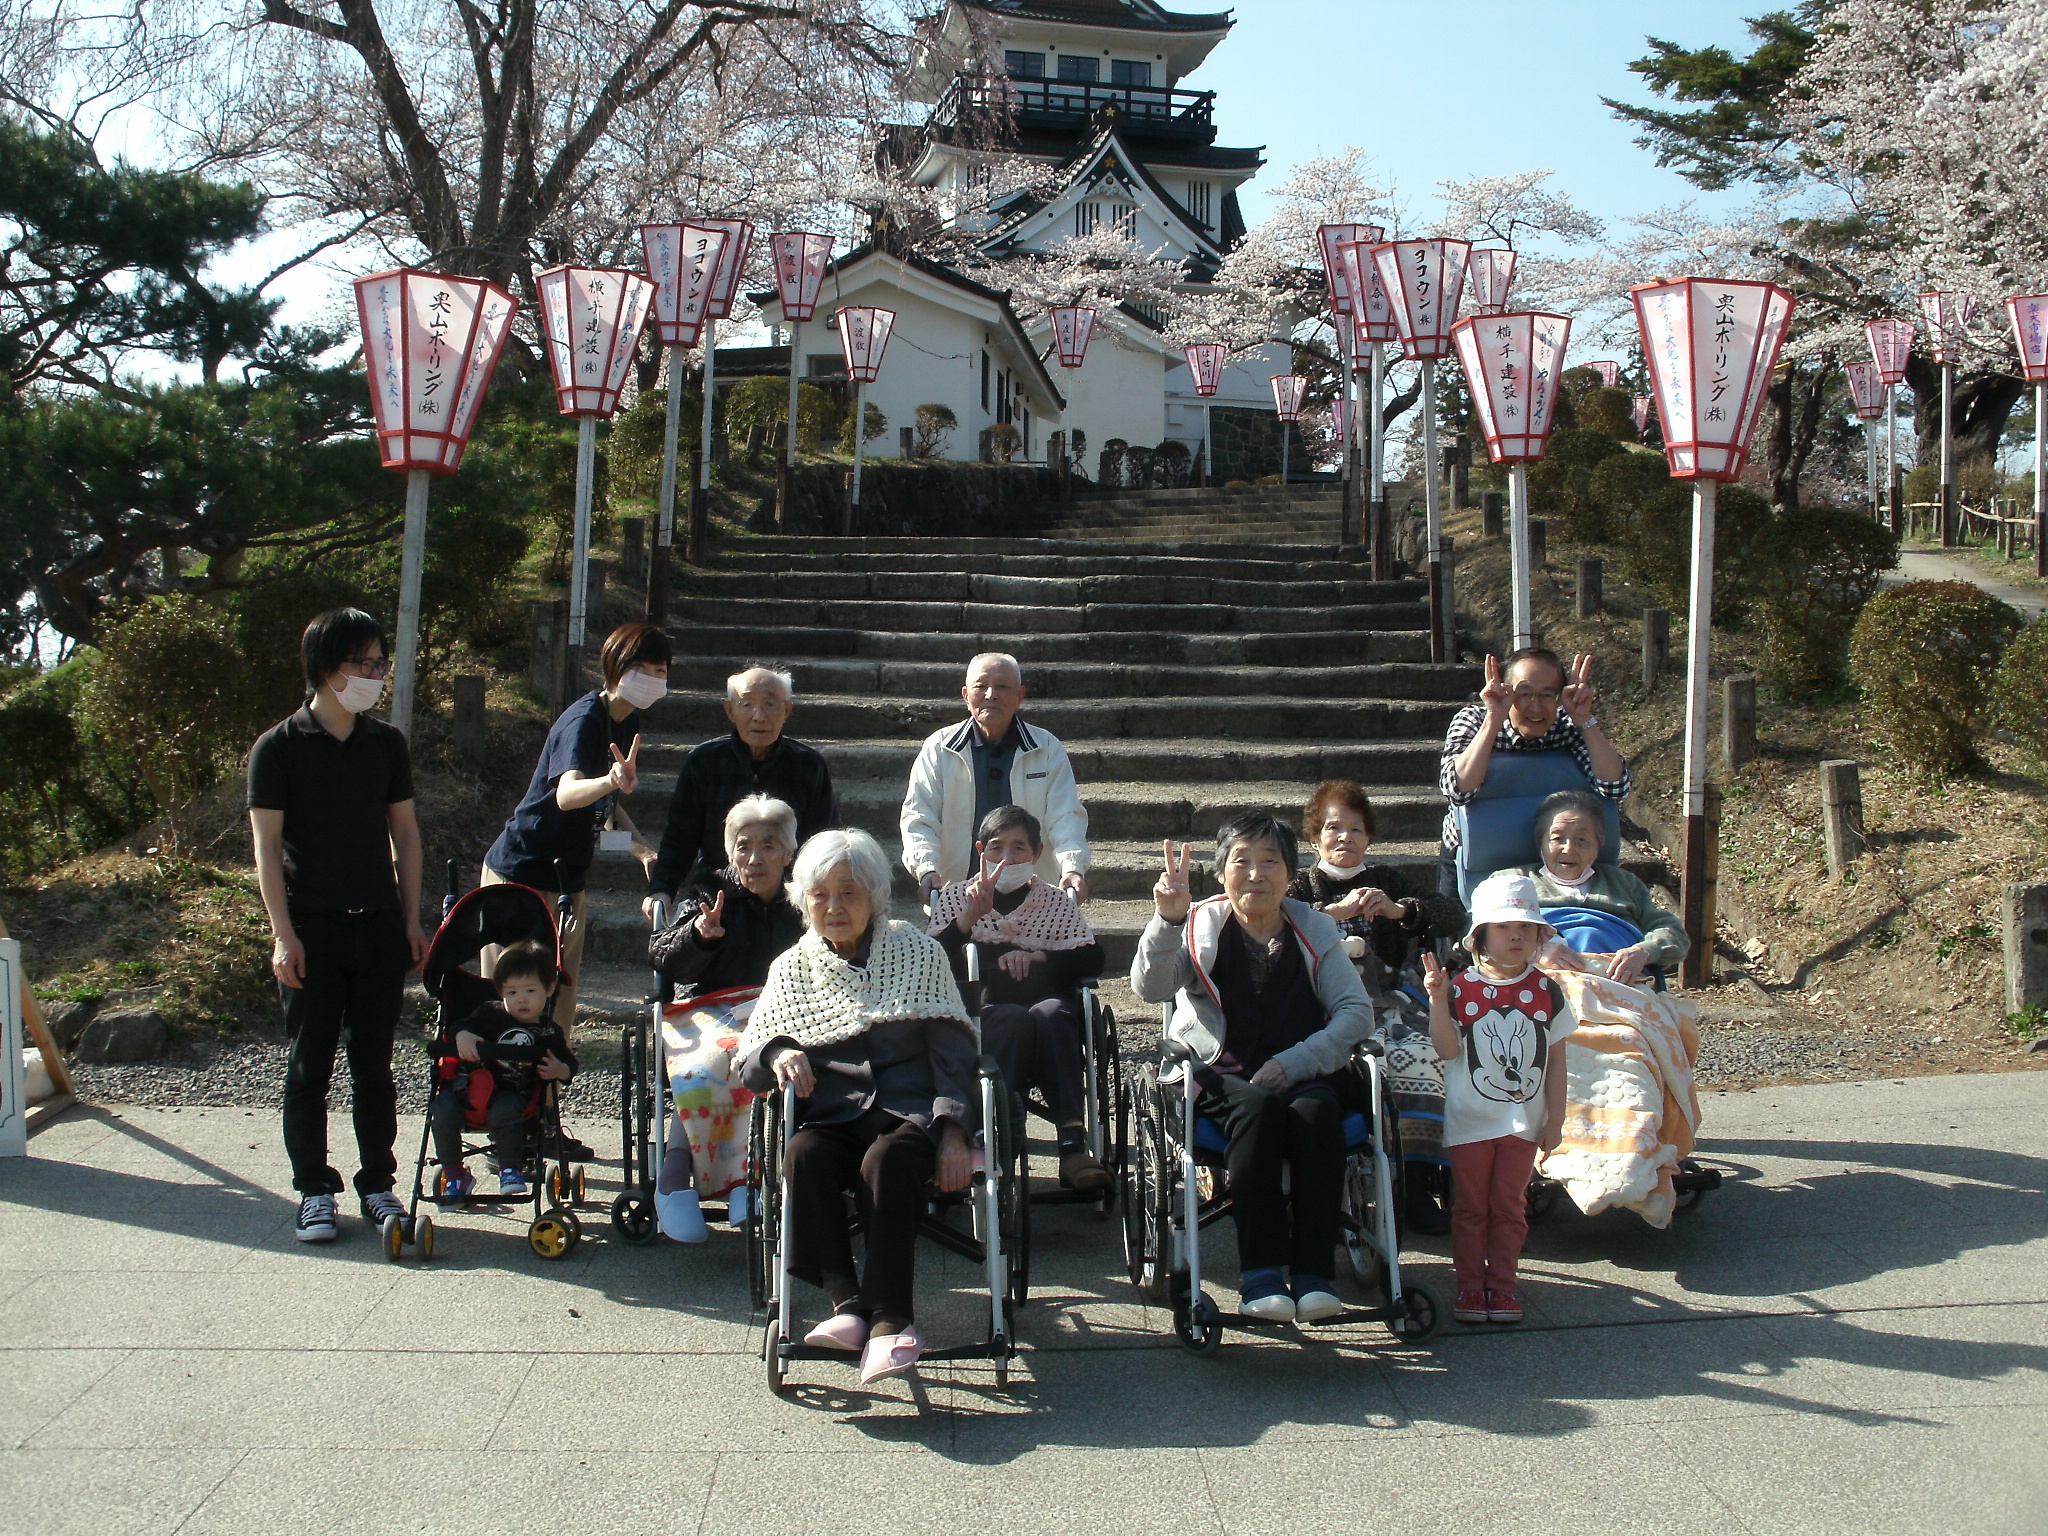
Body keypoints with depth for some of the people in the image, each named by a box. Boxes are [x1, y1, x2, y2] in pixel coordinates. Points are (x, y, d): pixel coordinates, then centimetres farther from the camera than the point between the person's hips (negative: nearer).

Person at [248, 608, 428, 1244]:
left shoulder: (387, 743, 9)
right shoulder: (279, 747, -3)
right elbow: (268, 845, -5)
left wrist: (411, 919, 8)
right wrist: (283, 933, -11)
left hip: (379, 927, 3)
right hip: (312, 930, -3)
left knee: (374, 1065, 8)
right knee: (309, 1067, 3)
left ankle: (377, 1184, 18)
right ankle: (314, 1190, 14)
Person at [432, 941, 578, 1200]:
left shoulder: (549, 1032, 7)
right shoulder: (491, 1013, 6)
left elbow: (568, 1062, 14)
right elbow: (460, 1026, 0)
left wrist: (560, 1070, -10)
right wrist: (462, 1036, -24)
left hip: (511, 1093, -2)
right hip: (469, 1083, 2)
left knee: (504, 1112, -35)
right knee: (444, 1108, -24)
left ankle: (510, 1169, -13)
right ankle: (454, 1174, -4)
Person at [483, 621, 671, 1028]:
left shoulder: (627, 723, 6)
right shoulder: (584, 720, -19)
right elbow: (566, 794, -38)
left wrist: (642, 850, 1)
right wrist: (611, 780, -59)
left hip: (568, 880, 8)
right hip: (521, 873, -8)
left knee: (560, 1005, 9)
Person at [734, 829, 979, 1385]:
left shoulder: (919, 953, 11)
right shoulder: (792, 969, 16)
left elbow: (953, 1053, 6)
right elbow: (746, 1061, 13)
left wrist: (953, 1135, -10)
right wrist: (778, 1054, -12)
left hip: (909, 1113, -2)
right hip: (831, 1116, 2)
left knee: (886, 1159, -36)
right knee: (803, 1155, -33)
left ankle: (890, 1318, -35)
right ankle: (848, 1301, -32)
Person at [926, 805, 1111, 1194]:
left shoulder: (1055, 901, 19)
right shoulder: (956, 896, 15)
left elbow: (1091, 961, 6)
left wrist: (1037, 958, -9)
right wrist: (970, 917, -15)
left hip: (1048, 1003, 1)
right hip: (982, 1013, -1)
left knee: (1051, 1014, -35)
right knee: (1016, 1020, -36)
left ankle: (1073, 1146, -42)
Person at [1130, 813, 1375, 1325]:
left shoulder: (1314, 929, 8)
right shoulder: (1201, 925, 4)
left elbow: (1356, 1011, 0)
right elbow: (1150, 988, -13)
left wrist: (1294, 1062, -15)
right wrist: (1168, 920, -31)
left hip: (1303, 1073, 1)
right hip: (1222, 1075, -1)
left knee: (1316, 1109, -32)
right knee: (1258, 1106, -34)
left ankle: (1313, 1273, -29)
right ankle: (1260, 1274, -32)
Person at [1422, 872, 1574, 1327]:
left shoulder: (1546, 992, 0)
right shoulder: (1460, 988, -7)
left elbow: (1556, 1060, 4)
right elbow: (1447, 1050, -14)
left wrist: (1554, 1120, 1)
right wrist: (1437, 1000, -27)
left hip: (1523, 1119, 2)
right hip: (1470, 1118, -1)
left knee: (1509, 1205, 10)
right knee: (1470, 1205, 8)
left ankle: (1502, 1283, 20)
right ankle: (1470, 1285, 17)